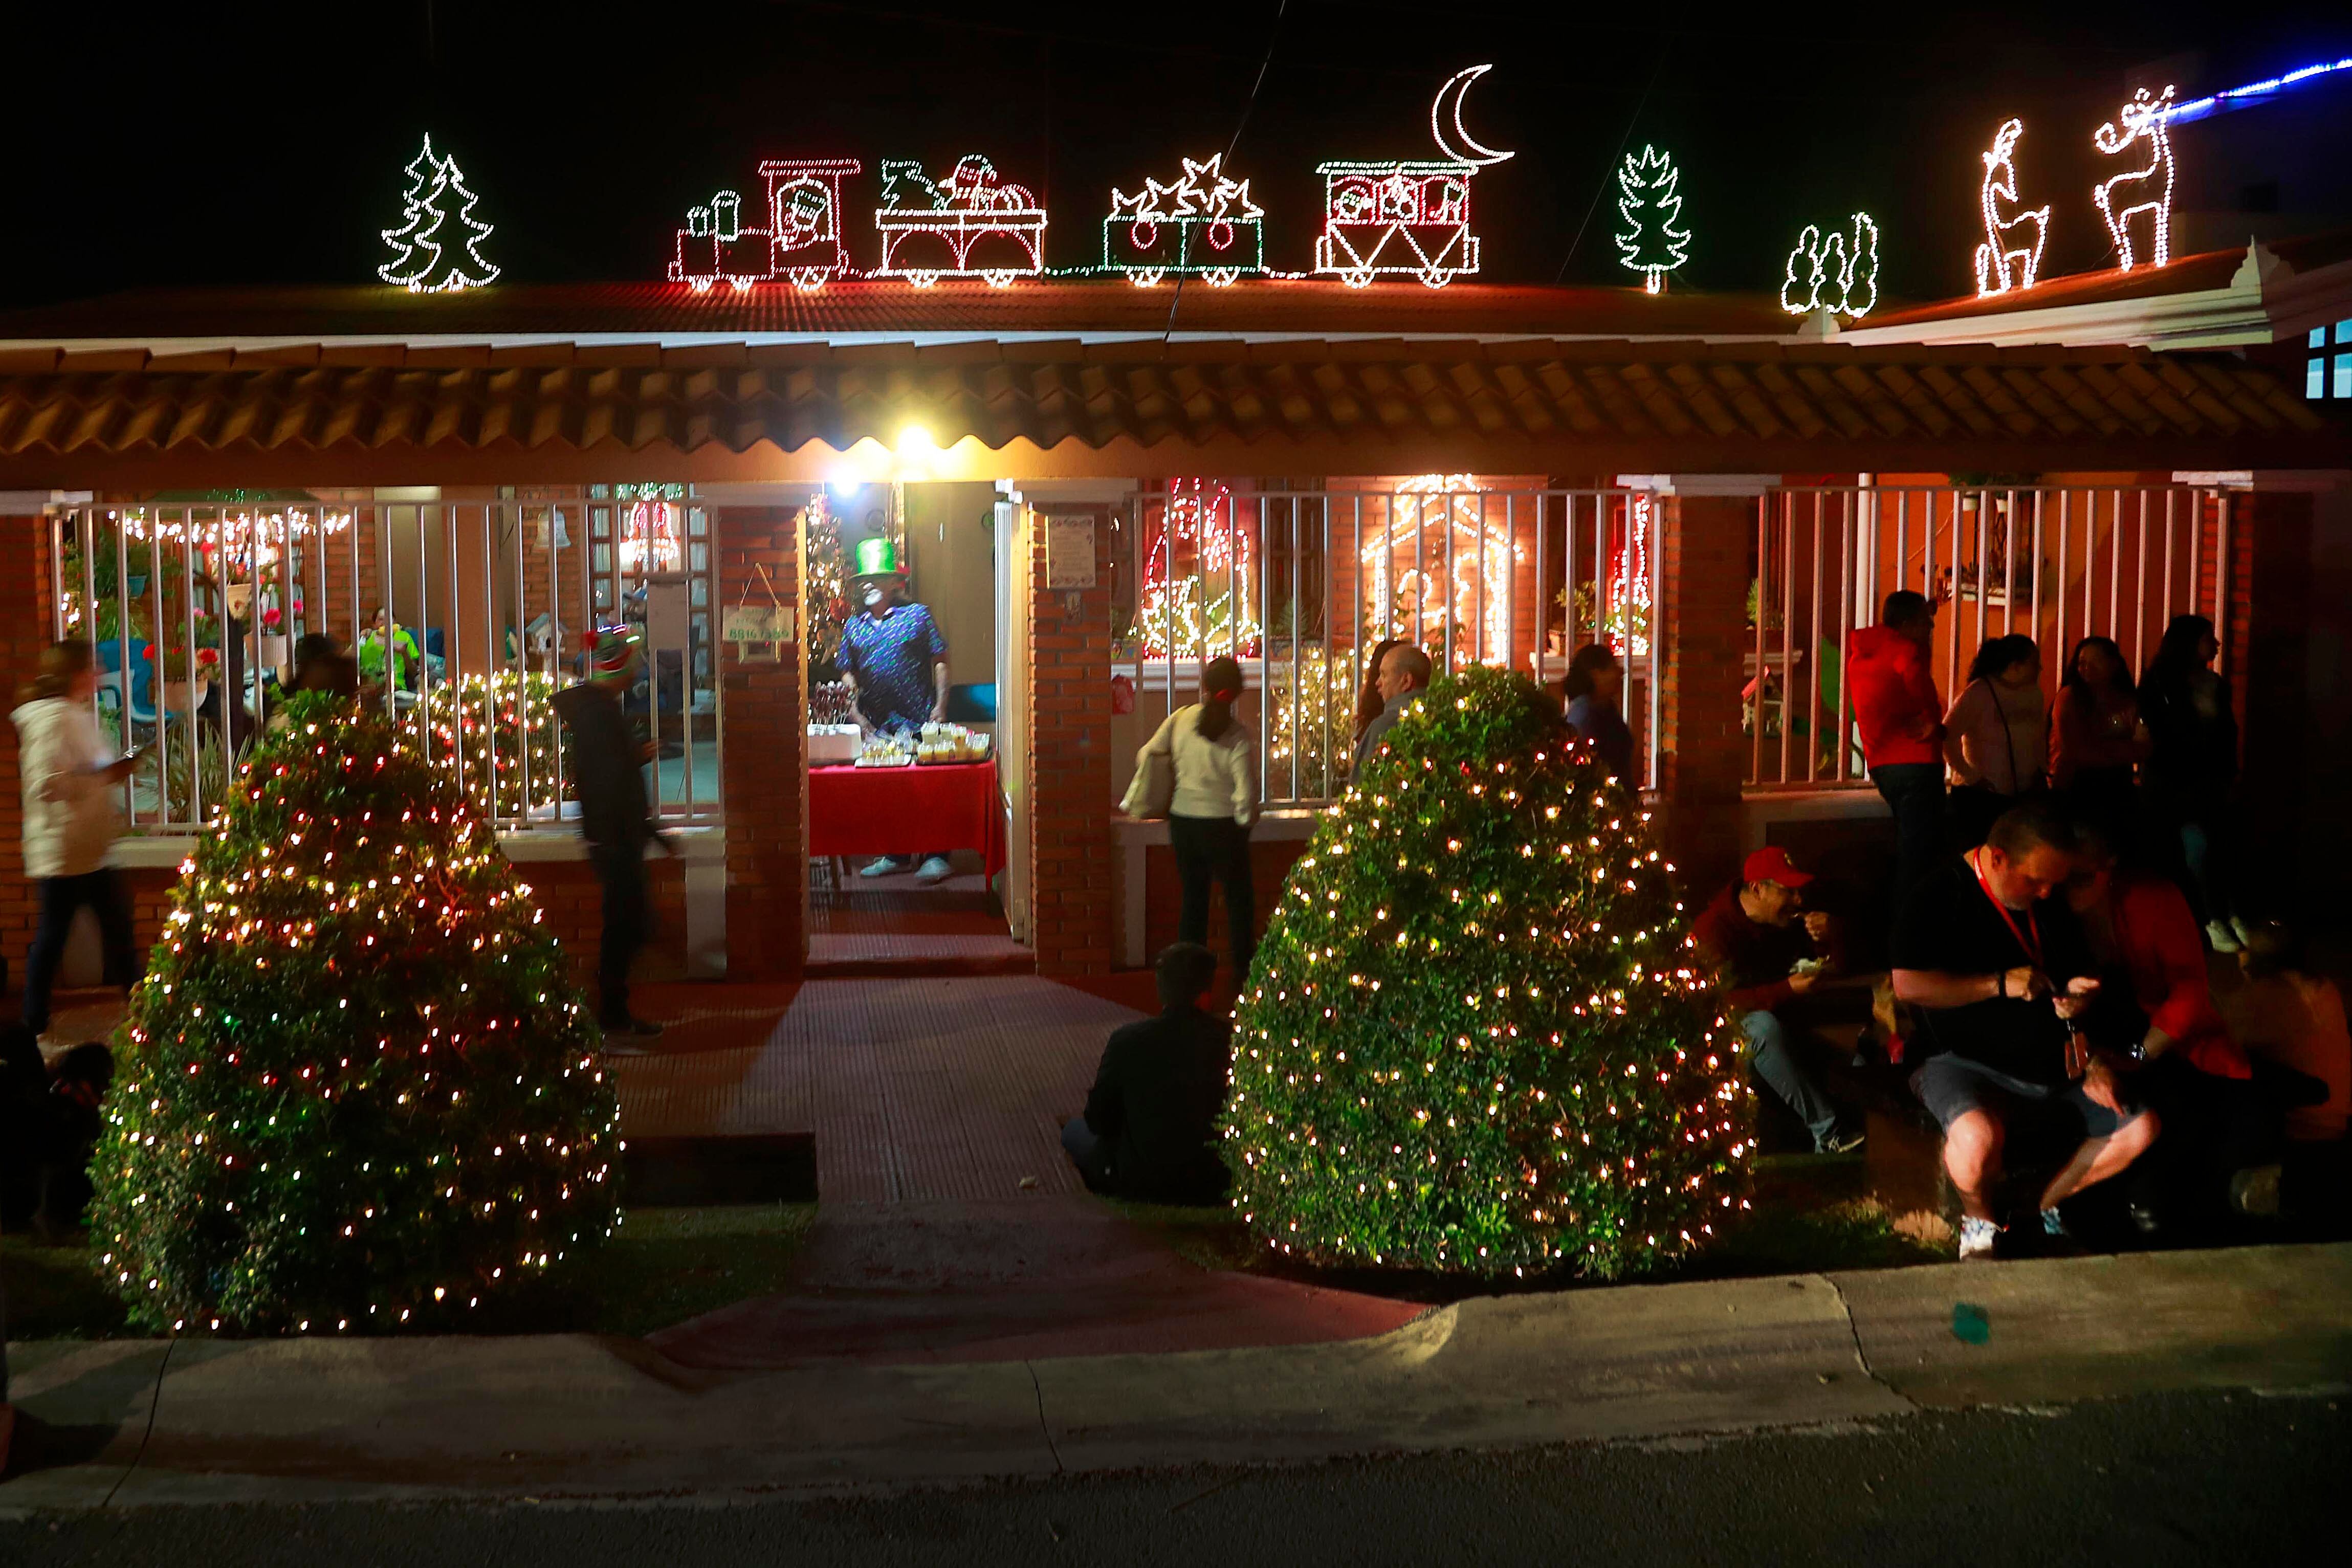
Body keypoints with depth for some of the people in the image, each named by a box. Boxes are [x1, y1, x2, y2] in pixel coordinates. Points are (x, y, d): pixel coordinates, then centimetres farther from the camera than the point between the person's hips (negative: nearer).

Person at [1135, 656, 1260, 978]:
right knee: (1239, 900, 12)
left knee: (1193, 898, 16)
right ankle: (1243, 973, 15)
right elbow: (1246, 793, -19)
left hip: (1183, 821, 4)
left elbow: (1146, 757, 1)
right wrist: (1246, 820, 1)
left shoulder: (1181, 719, -6)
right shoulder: (1237, 735, -15)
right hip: (1222, 825, -3)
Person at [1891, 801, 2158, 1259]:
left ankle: (2048, 1203, 16)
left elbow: (2080, 978, 23)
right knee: (1977, 1136, -37)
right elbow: (1908, 984, -22)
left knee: (2142, 1127, -5)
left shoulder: (2051, 905, 10)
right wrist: (2001, 984, -21)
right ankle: (1978, 1218, -3)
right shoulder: (1941, 897, -10)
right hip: (1967, 1063, -7)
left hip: (2055, 1067, 7)